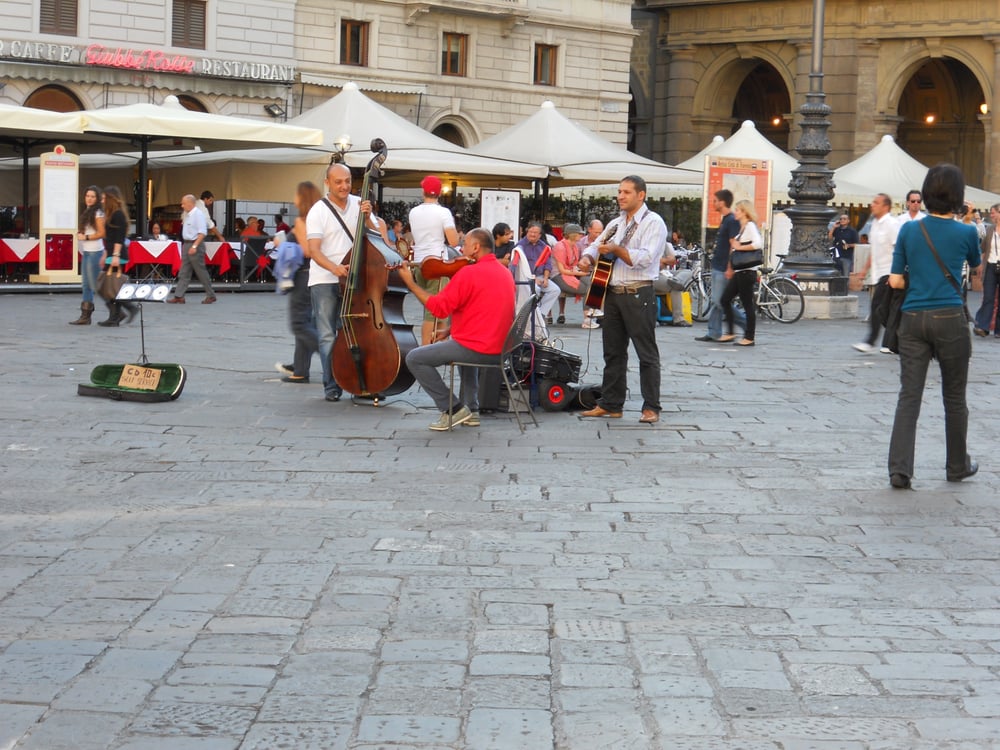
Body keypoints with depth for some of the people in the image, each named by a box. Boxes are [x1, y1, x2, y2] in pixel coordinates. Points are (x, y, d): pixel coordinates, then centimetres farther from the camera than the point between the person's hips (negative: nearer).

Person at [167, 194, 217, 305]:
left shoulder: (198, 214, -13)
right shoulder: (187, 214, 14)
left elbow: (202, 233, -20)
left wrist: (194, 246, -24)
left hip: (195, 245, -9)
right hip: (186, 244, 9)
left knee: (201, 272, -2)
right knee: (183, 272, 6)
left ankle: (211, 295, 8)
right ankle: (179, 296, 5)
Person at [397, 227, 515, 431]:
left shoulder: (469, 273, -16)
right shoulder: (505, 273, 11)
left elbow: (439, 308, -15)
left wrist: (410, 283, -8)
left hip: (476, 348, -9)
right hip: (500, 350, 9)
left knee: (414, 358, 0)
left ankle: (453, 408, 0)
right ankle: (471, 409, 30)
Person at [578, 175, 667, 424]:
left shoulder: (653, 223, -6)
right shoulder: (617, 224, 18)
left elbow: (645, 258, -18)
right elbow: (596, 245, 19)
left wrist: (616, 250, -22)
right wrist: (587, 258, -3)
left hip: (638, 295, -8)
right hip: (612, 292, 8)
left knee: (646, 353, -3)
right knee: (613, 352, 11)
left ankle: (651, 408, -1)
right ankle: (610, 404, 17)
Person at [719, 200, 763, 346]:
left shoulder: (750, 226, -11)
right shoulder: (741, 228, 16)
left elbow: (758, 243, -26)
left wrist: (739, 247, -17)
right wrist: (730, 269, 16)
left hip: (747, 272, -10)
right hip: (738, 272, 10)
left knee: (747, 304, -4)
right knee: (725, 300, 9)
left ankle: (749, 337, 2)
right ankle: (730, 333, 15)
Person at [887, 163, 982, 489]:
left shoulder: (909, 230, 1)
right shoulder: (966, 233, -4)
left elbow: (895, 281, 1)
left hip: (913, 319, 2)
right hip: (950, 319, -2)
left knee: (909, 396, 1)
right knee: (954, 398, 12)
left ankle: (899, 470, -8)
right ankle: (957, 466, 26)